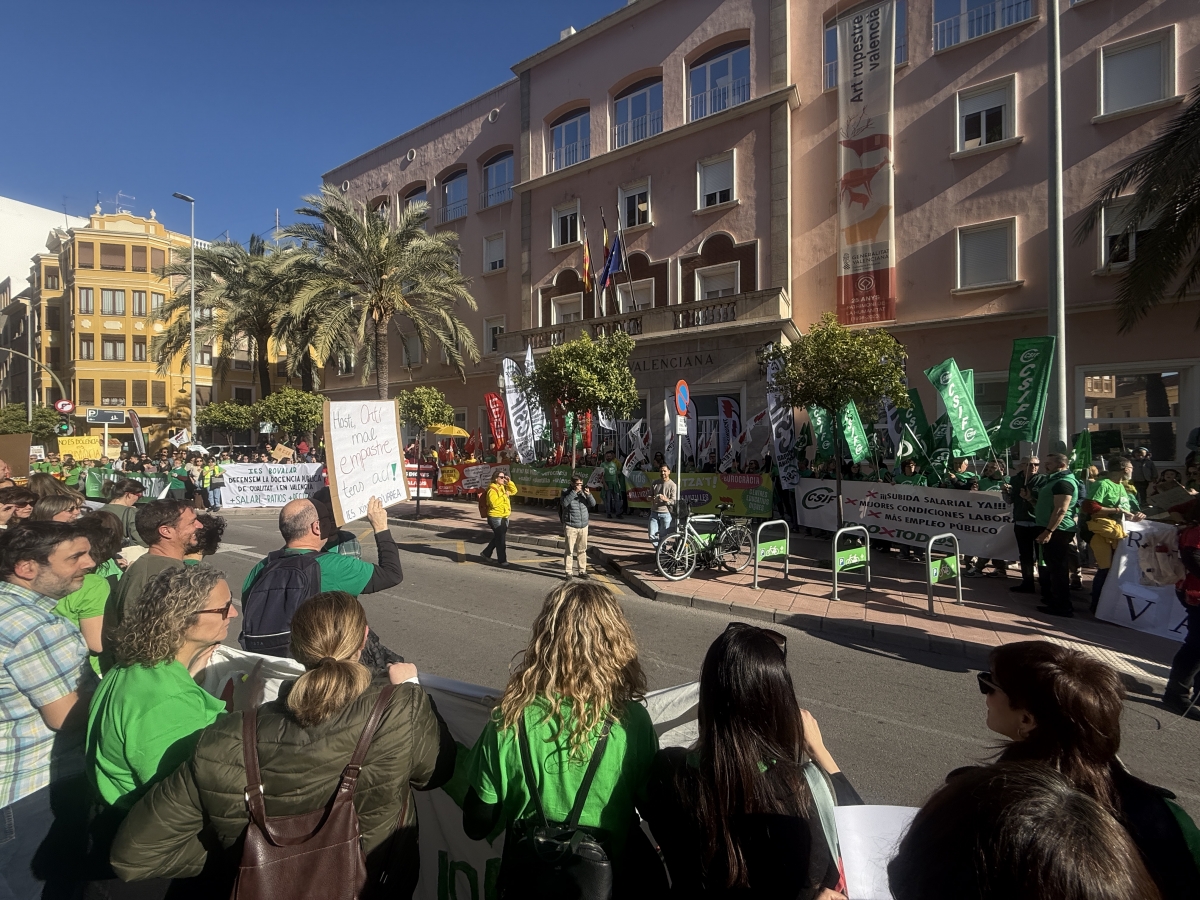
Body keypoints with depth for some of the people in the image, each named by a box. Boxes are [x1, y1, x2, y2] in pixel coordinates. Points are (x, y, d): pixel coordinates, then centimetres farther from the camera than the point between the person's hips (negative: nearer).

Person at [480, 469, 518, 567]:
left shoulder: (503, 487, 10)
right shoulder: (492, 490, -16)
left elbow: (514, 491, 15)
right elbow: (494, 503, -28)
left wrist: (509, 482, 2)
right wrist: (504, 496, -22)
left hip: (504, 517, 9)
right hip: (495, 517, -9)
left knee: (497, 538, 19)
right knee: (500, 539, -4)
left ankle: (486, 553, 34)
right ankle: (502, 561, 3)